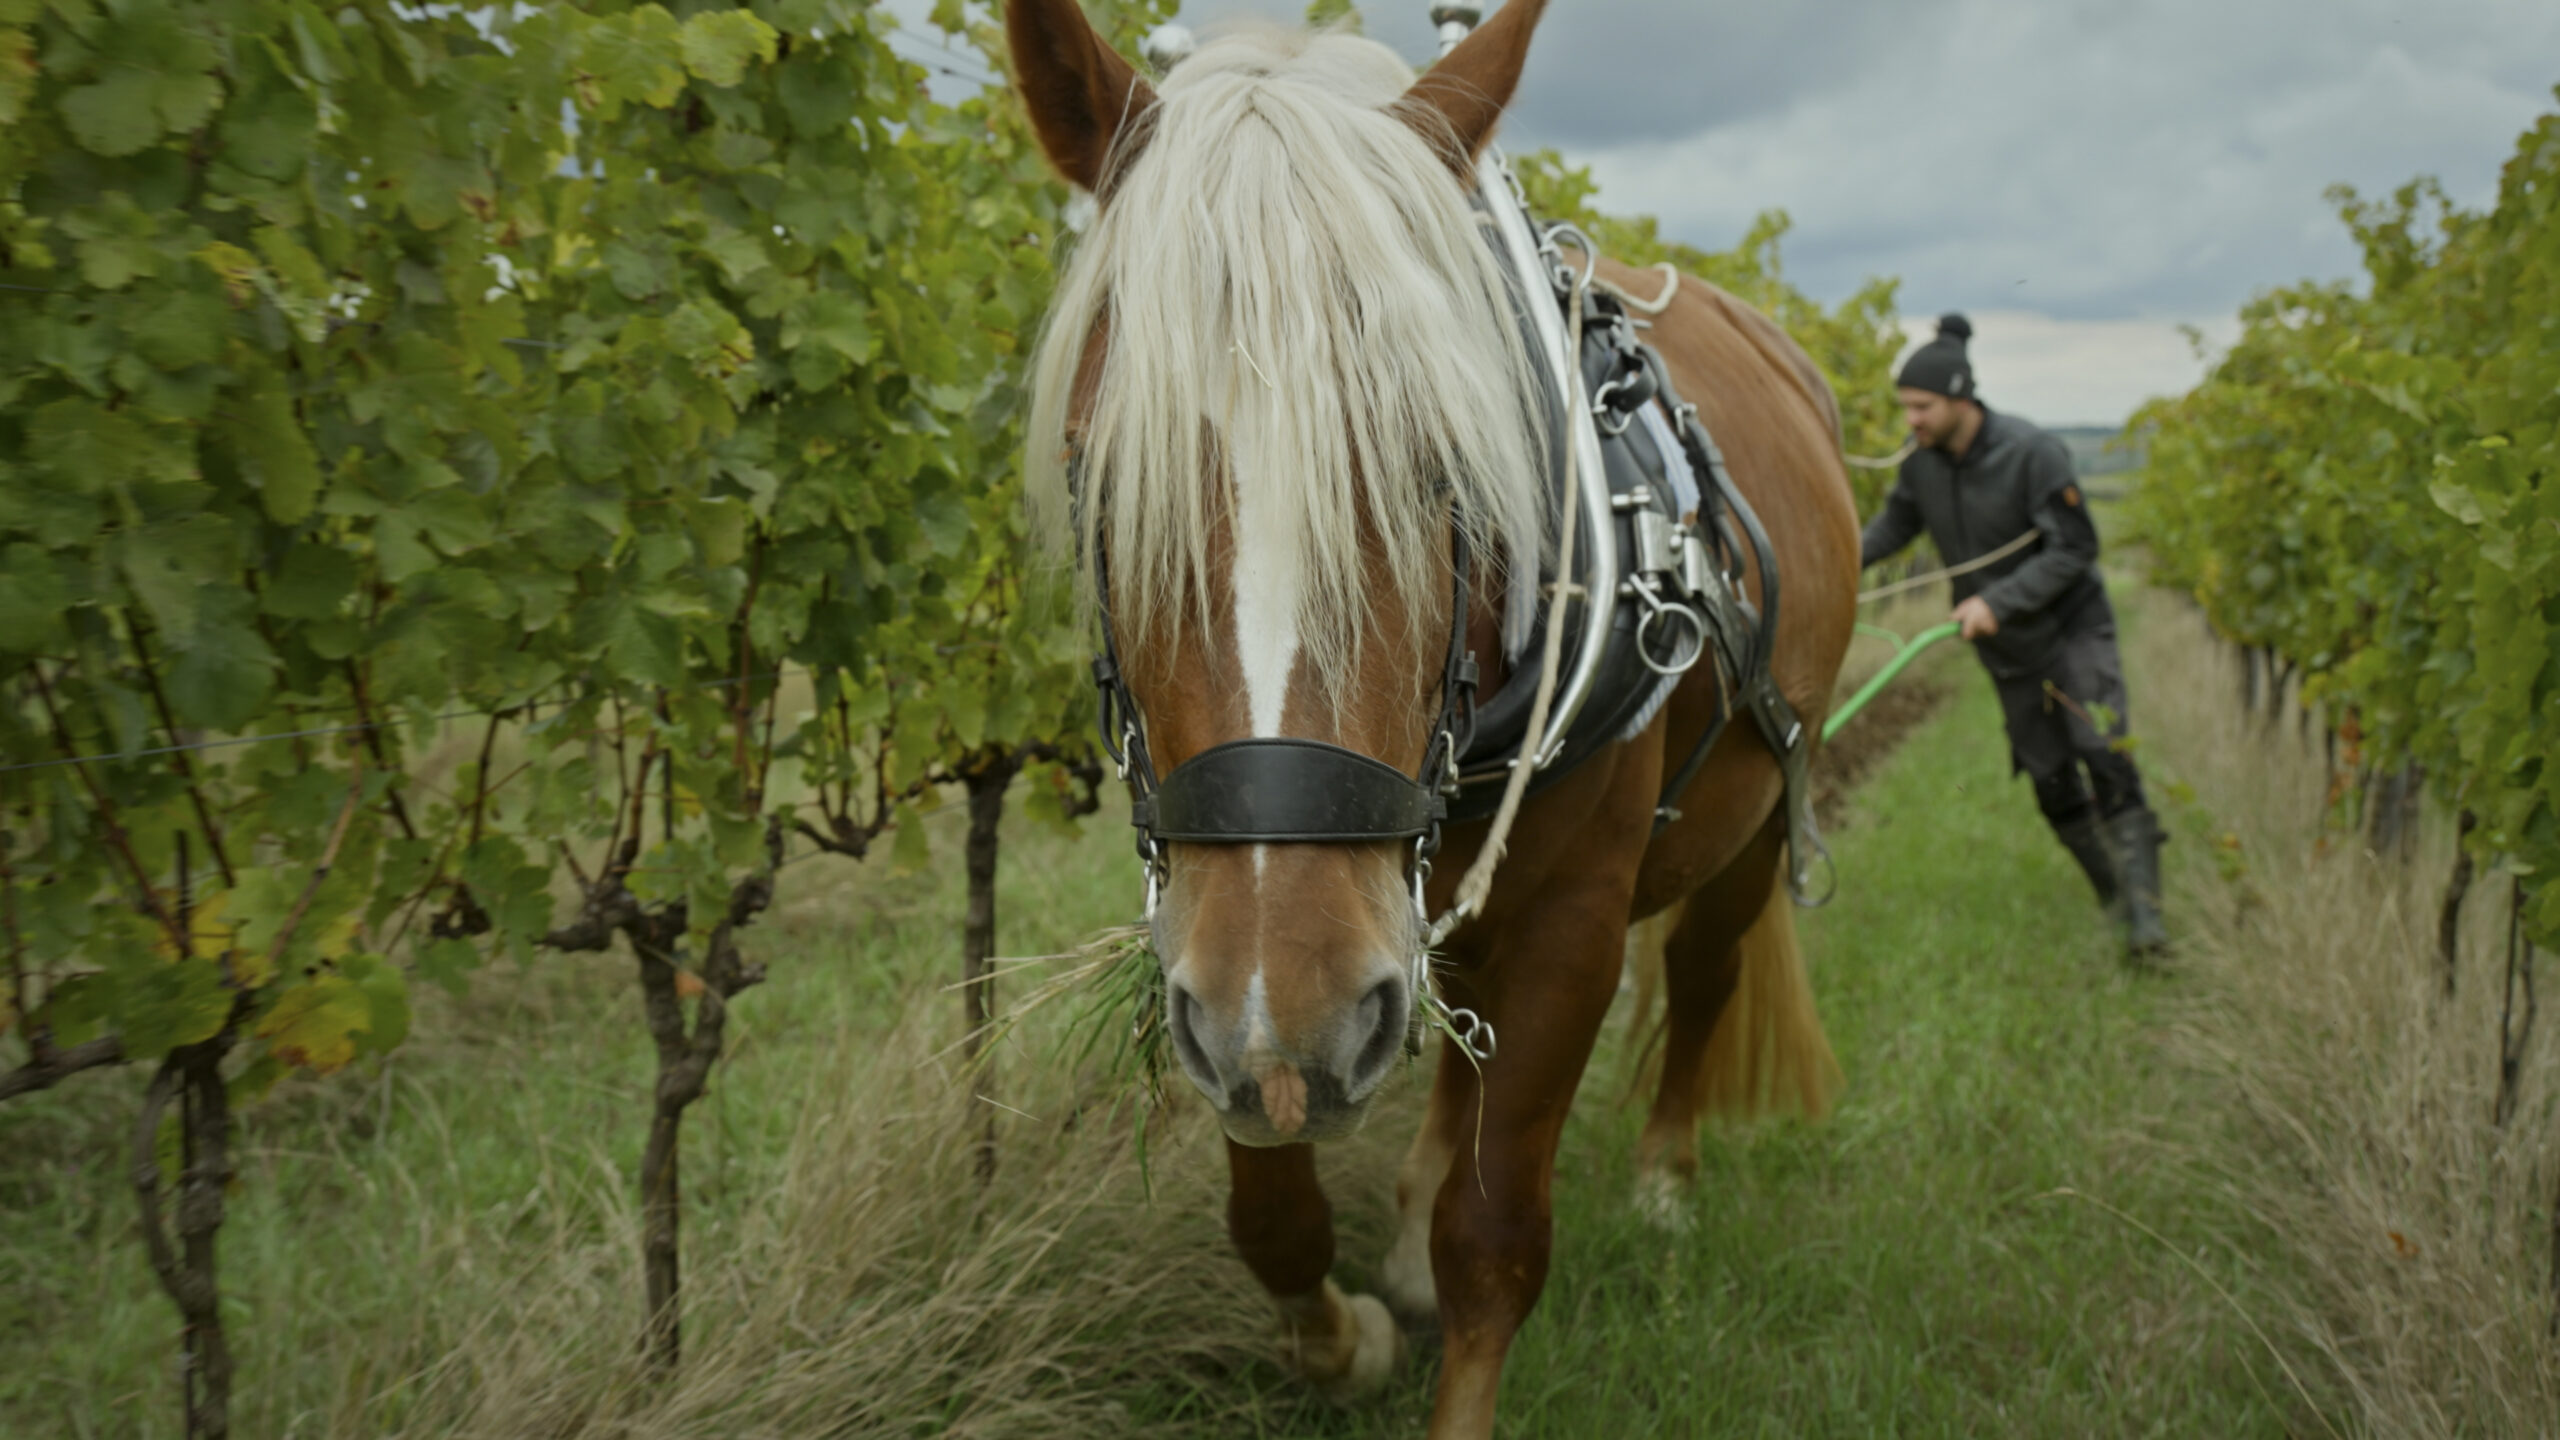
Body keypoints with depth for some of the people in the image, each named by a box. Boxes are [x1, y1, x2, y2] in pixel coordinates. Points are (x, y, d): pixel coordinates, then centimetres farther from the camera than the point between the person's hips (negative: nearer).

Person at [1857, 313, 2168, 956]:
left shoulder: (2033, 453, -22)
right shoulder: (1921, 462, -6)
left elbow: (2072, 549, -20)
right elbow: (1896, 521, 11)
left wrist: (1998, 600, -29)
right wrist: (1852, 554, -10)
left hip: (2071, 626, -5)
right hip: (2005, 646, 5)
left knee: (2104, 755, -19)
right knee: (2050, 778, 7)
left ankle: (2143, 909, -19)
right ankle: (2111, 894, 22)